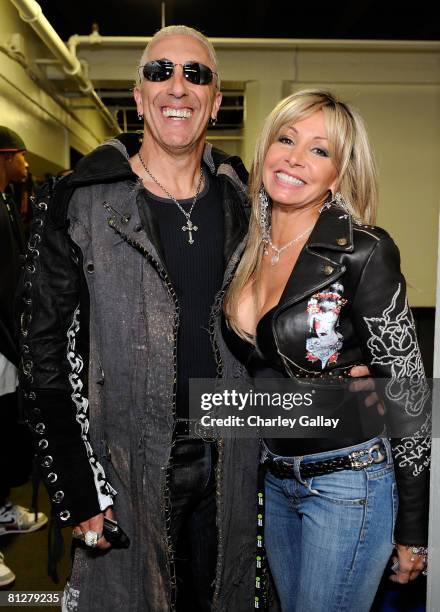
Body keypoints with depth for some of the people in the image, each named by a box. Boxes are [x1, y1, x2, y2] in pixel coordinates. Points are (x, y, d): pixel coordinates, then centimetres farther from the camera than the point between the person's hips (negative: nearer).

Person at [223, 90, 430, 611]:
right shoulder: (247, 250, 1)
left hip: (347, 481, -6)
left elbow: (407, 392, -14)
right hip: (274, 480, 6)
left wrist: (412, 529, -9)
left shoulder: (363, 253, -17)